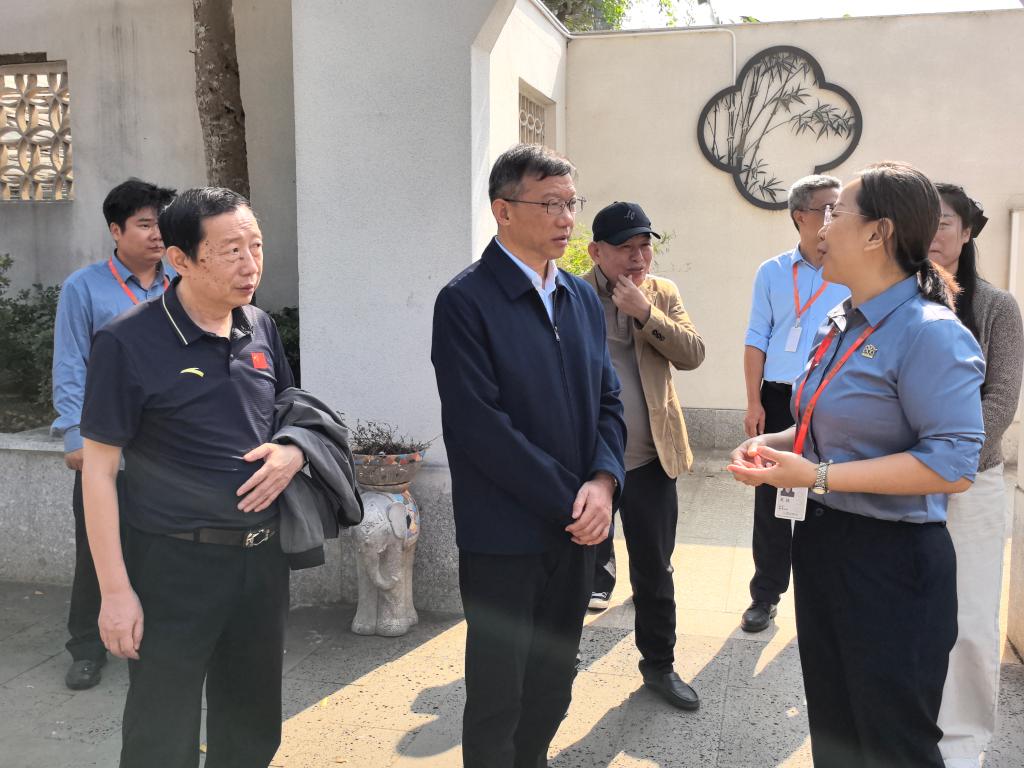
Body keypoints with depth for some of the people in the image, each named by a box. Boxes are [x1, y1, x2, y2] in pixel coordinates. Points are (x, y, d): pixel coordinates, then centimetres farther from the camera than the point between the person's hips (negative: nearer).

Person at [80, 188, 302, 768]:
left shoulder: (261, 328, 4)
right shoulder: (129, 343, -12)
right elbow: (100, 469, -10)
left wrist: (293, 452, -6)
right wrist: (116, 590, -12)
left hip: (263, 559, 5)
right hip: (176, 566, -5)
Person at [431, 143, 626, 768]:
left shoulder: (583, 297, 10)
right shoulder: (466, 302, -12)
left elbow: (608, 399, 9)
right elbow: (480, 427, -18)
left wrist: (603, 482, -9)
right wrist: (568, 501, -16)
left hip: (575, 528, 6)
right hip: (505, 535, -6)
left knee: (553, 685, 19)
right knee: (498, 696, 8)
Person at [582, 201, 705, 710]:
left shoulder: (663, 293, 6)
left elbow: (693, 355, -5)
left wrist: (645, 312, -16)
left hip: (652, 458, 3)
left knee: (655, 572, 14)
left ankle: (659, 666, 30)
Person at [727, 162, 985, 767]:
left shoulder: (929, 332, -19)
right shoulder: (843, 324, 9)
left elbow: (951, 465, -26)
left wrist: (818, 476, -25)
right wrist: (776, 444, 2)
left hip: (890, 561, -9)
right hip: (824, 545, 9)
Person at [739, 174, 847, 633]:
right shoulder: (773, 272, 5)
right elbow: (756, 339, 5)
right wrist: (754, 403, -1)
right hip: (778, 400, 1)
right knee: (771, 500, 5)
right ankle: (766, 596, 18)